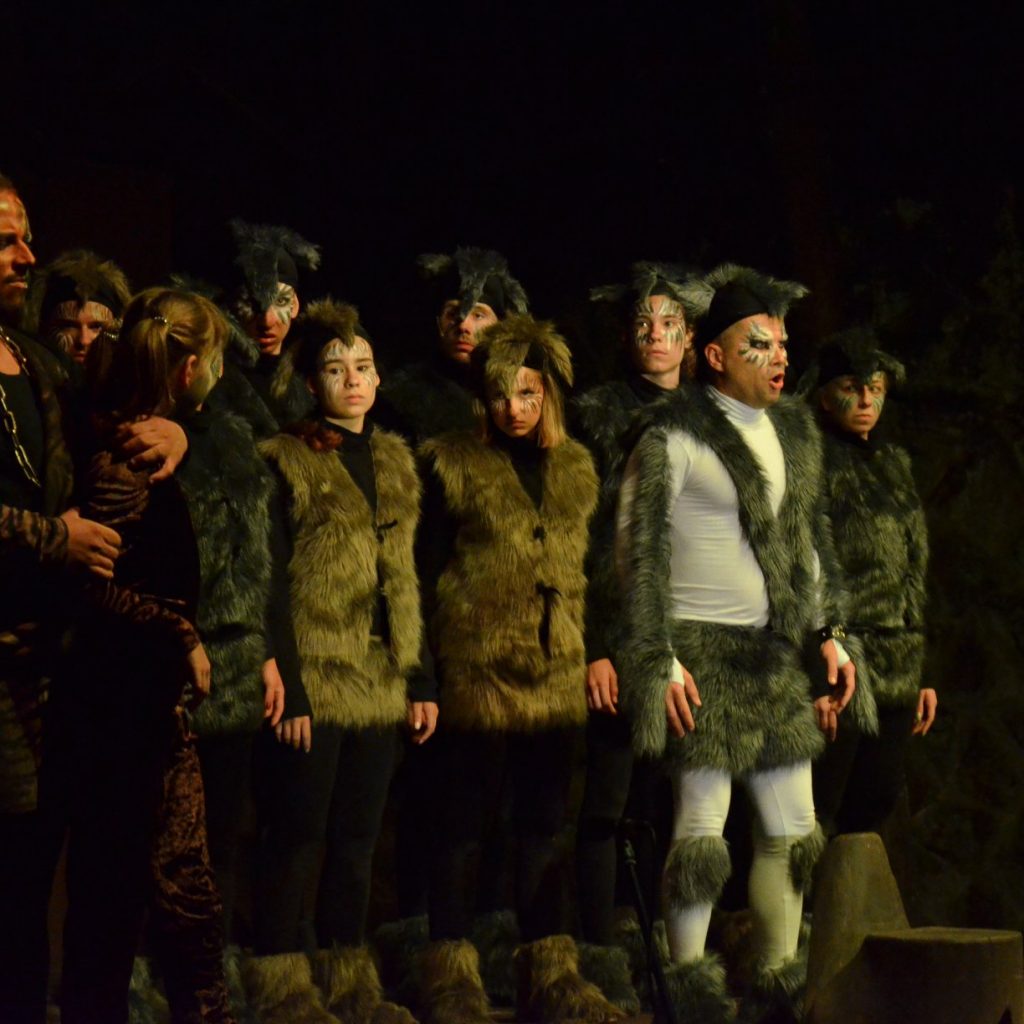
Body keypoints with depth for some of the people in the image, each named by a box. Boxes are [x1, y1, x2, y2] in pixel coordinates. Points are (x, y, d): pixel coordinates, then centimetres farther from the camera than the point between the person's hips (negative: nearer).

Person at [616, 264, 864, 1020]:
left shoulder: (795, 428, 12)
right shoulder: (675, 434, -8)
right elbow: (640, 551, -9)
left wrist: (830, 636, 14)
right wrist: (659, 660, -13)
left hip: (777, 655, 6)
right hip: (705, 652, -6)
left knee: (792, 825, 8)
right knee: (705, 819, -5)